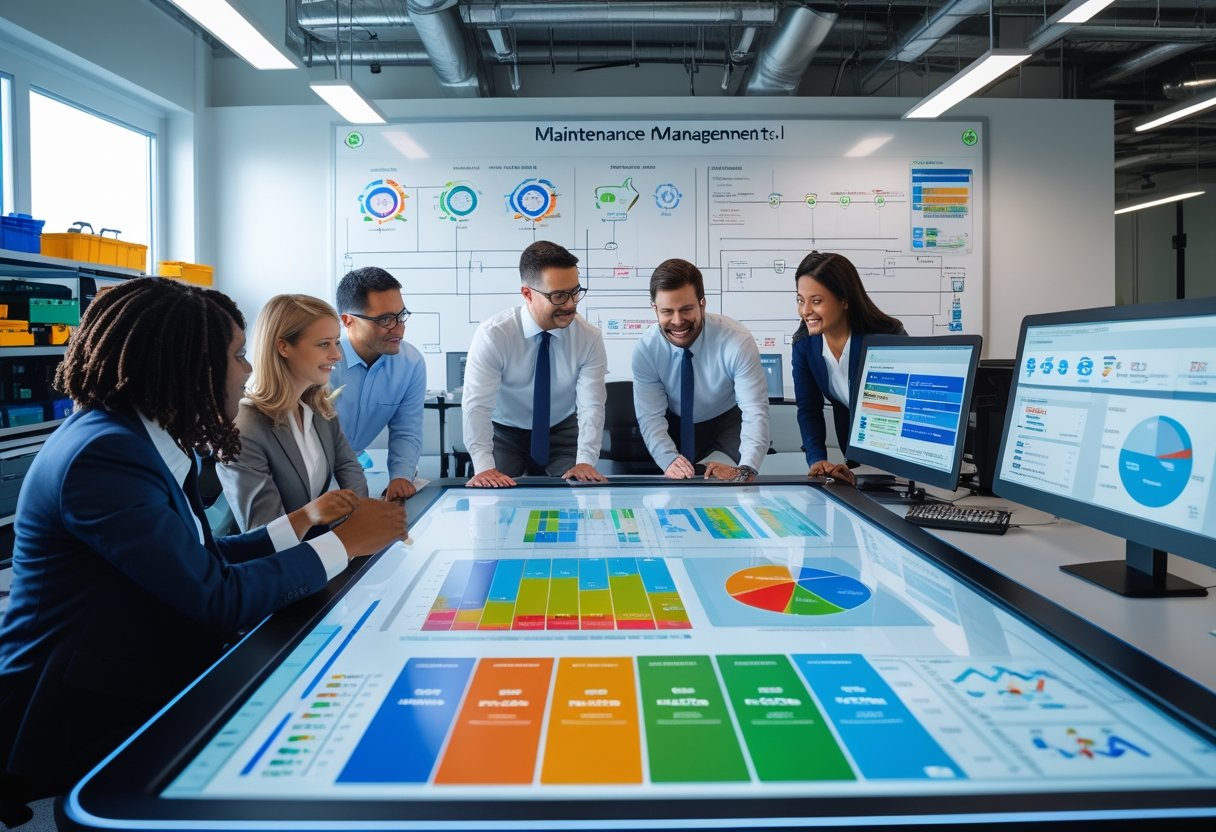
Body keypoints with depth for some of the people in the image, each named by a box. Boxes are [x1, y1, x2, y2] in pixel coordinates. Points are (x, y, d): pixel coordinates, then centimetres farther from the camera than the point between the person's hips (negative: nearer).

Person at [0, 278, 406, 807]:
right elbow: (220, 597, -25)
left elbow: (202, 560, 9)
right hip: (85, 726, -8)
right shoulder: (105, 456, -24)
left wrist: (303, 521, 9)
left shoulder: (146, 441, 5)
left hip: (141, 692, 8)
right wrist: (345, 543, -16)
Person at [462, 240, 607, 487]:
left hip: (562, 434, 2)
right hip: (503, 434, -2)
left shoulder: (589, 338, -15)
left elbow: (592, 405, -19)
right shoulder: (492, 335, -22)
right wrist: (484, 466, -40)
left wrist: (585, 461, -33)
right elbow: (477, 404, -28)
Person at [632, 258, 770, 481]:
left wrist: (745, 470, -49)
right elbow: (650, 416, -20)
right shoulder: (645, 349, -21)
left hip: (729, 425, -1)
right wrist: (668, 460, -39)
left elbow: (755, 412, -33)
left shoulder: (737, 342, -29)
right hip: (677, 427, 2)